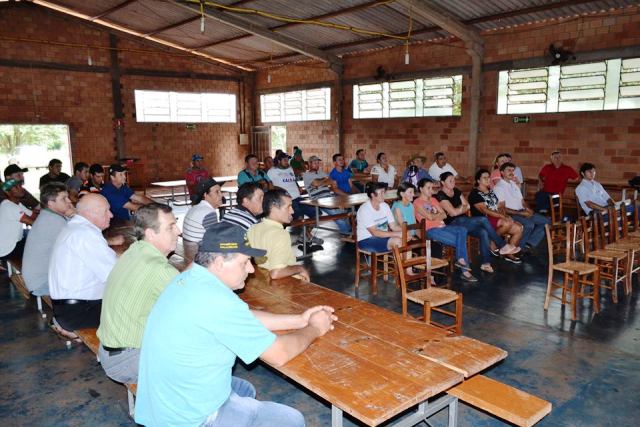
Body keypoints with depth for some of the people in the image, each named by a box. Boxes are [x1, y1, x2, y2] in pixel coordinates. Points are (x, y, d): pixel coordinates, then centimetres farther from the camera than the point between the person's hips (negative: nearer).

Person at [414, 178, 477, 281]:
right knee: (460, 241, -21)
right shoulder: (417, 202, 1)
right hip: (430, 230, -7)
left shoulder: (433, 200, 25)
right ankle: (465, 271, -14)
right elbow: (429, 217, -11)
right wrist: (439, 214, 7)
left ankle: (460, 259, -26)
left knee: (462, 230, -23)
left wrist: (434, 216, -4)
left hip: (442, 226, 7)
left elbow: (444, 215, 14)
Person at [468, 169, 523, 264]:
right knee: (507, 223, -32)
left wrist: (504, 215, -7)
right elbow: (484, 210, -18)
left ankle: (509, 253, 0)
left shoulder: (491, 192, 20)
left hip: (497, 219, 8)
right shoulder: (474, 194, -7)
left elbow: (499, 207, 16)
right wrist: (502, 216, -23)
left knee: (518, 229, -9)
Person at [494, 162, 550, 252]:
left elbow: (522, 200, 22)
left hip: (522, 212, 9)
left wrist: (527, 208, -2)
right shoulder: (498, 187, -7)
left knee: (546, 221, -4)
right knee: (529, 224, -33)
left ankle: (530, 244, -6)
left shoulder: (514, 184, 21)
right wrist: (521, 213, -18)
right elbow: (502, 209, -14)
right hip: (510, 215, -9)